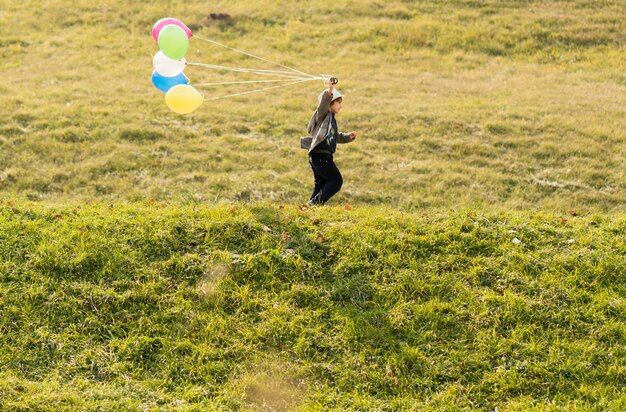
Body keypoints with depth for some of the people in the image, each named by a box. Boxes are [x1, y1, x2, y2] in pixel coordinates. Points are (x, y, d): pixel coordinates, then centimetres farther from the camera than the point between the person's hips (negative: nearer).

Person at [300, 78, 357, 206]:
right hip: (321, 155, -10)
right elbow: (323, 103, -29)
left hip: (323, 156, 10)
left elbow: (336, 137, 32)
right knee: (336, 180, -9)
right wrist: (329, 90, -45)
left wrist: (348, 137, 18)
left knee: (321, 184, 12)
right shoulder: (323, 114, -7)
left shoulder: (332, 119, 22)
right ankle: (316, 202, -13)